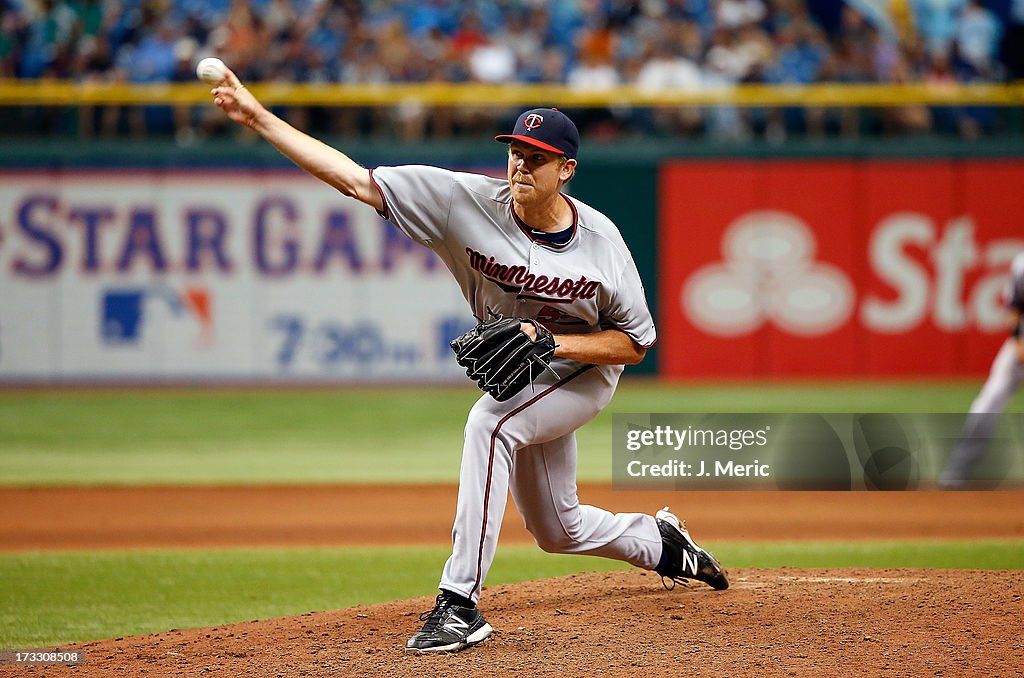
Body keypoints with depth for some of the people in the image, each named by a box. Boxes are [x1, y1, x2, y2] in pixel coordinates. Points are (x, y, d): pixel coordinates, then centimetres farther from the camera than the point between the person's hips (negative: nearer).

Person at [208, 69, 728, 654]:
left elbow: (635, 343, -15)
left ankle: (461, 604, -35)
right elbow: (355, 179, -25)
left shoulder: (599, 239, -23)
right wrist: (259, 118, -33)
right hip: (517, 383, 5)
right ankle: (662, 543, 52)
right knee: (557, 530, 19)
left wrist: (551, 342, -29)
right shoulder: (471, 202, -21)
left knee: (489, 423, -34)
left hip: (583, 372, -5)